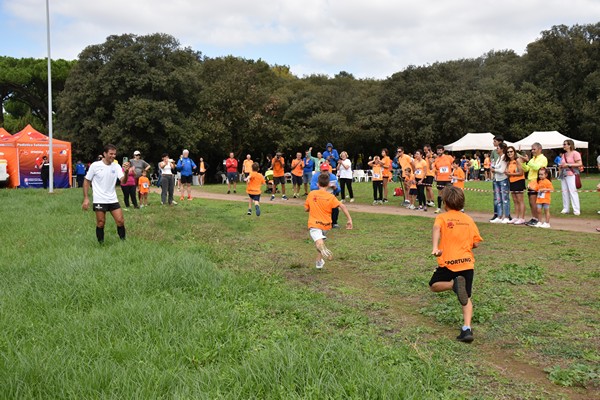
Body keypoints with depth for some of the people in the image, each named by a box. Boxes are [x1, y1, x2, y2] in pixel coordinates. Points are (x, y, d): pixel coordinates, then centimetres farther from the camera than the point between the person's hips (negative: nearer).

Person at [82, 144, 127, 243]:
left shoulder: (116, 166, 2)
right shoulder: (95, 165, -5)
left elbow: (123, 181, -10)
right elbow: (87, 181, 1)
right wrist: (86, 198, -5)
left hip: (113, 200, 3)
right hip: (99, 200, -3)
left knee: (120, 221, -2)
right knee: (101, 223, 1)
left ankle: (123, 241, 12)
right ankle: (101, 244, 15)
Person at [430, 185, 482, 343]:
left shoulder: (442, 217, 2)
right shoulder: (469, 219, 12)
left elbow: (437, 229, -21)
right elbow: (476, 243, 9)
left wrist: (435, 247, -34)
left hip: (448, 262, -3)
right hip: (467, 263, 3)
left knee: (434, 286, 18)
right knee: (467, 299, 12)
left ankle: (454, 284, -11)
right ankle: (467, 329, -5)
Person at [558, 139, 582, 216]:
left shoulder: (575, 153, -4)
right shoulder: (564, 154, 18)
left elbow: (580, 164, -12)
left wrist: (568, 165, -16)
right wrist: (560, 167, 5)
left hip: (571, 175, -7)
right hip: (563, 175, 7)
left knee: (573, 191, -10)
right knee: (564, 191, 6)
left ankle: (576, 210, -7)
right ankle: (565, 209, 12)